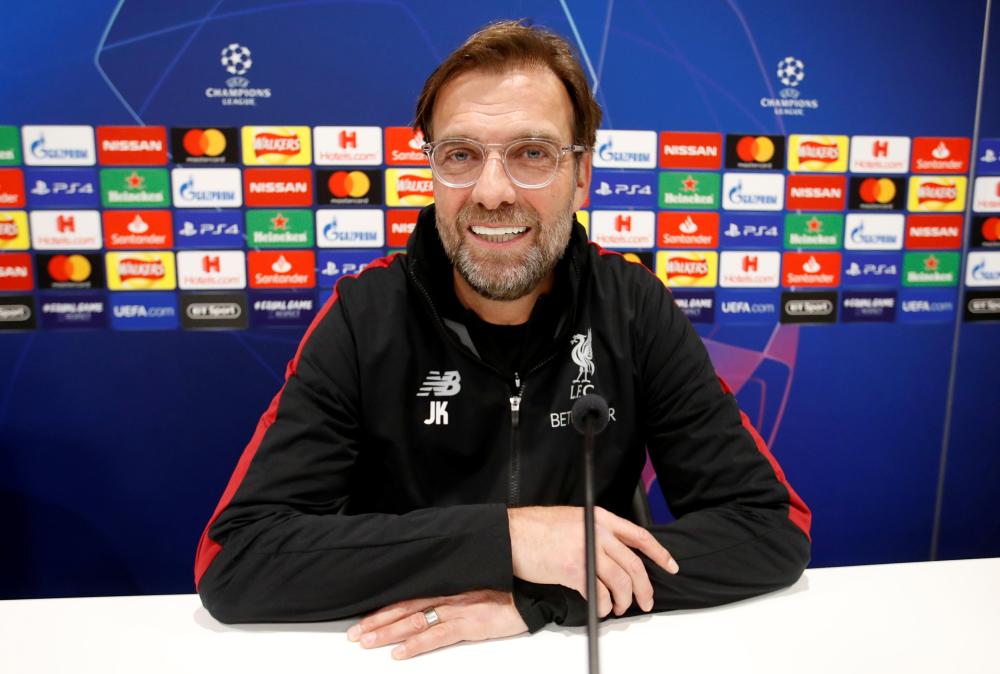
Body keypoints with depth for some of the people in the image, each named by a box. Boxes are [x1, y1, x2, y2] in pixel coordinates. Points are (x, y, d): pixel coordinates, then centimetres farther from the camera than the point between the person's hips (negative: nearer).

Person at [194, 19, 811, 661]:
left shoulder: (637, 309, -10)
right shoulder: (363, 318, -13)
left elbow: (775, 528, -13)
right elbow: (230, 561, -19)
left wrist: (535, 598, -23)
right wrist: (501, 536, -27)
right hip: (399, 650, -1)